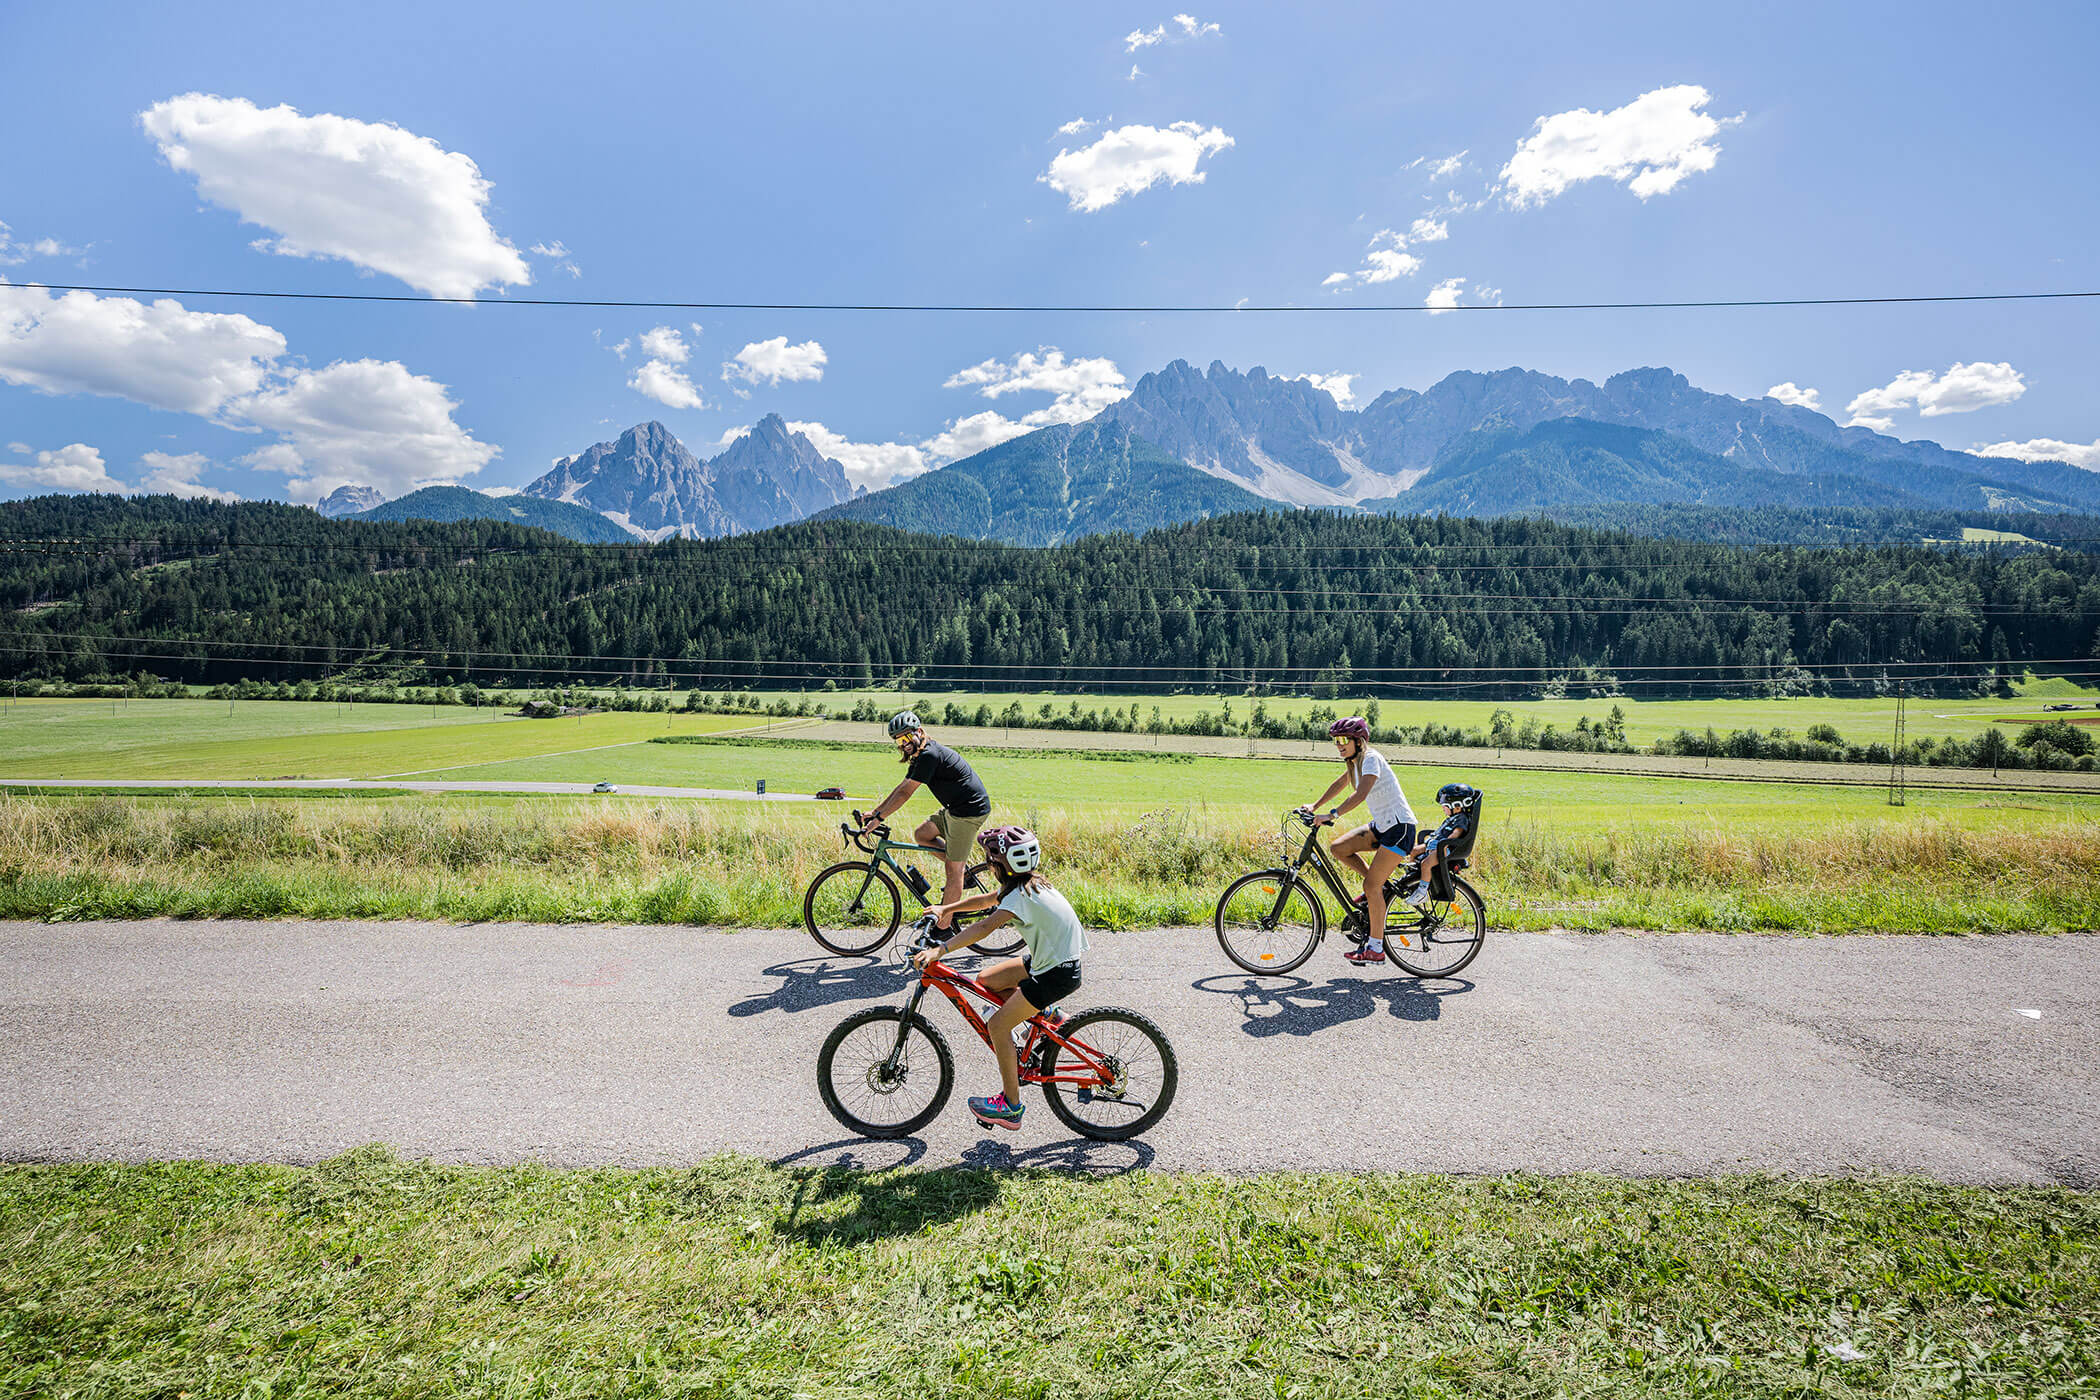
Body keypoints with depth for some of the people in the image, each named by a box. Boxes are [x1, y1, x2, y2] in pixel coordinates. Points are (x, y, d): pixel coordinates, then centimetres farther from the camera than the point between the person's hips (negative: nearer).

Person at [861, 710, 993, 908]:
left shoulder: (930, 754, -19)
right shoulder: (920, 756, 12)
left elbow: (905, 793, -20)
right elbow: (901, 788, 18)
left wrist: (878, 818, -15)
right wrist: (874, 811, 15)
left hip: (969, 811, -10)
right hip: (955, 808, 10)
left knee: (954, 871, -5)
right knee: (921, 834, 15)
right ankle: (963, 869, 19)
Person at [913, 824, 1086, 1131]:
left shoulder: (1020, 895, -22)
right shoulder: (1030, 883, 6)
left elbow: (985, 926, -35)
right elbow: (984, 900, 19)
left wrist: (938, 950, -40)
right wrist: (946, 909, 14)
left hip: (1058, 973, -9)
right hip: (1046, 958, 9)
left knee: (998, 1026, -7)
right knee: (987, 980, 10)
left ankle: (1011, 1108, 3)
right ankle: (1041, 1011, 20)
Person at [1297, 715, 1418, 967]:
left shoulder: (1371, 758, -18)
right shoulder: (1356, 761, 10)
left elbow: (1360, 794, -31)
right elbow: (1339, 784, 23)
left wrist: (1331, 815, -35)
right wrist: (1314, 807, 15)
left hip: (1399, 827, -9)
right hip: (1381, 825, 9)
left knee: (1371, 886, -12)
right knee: (1338, 848, -3)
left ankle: (1376, 948, -4)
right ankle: (1380, 887, 12)